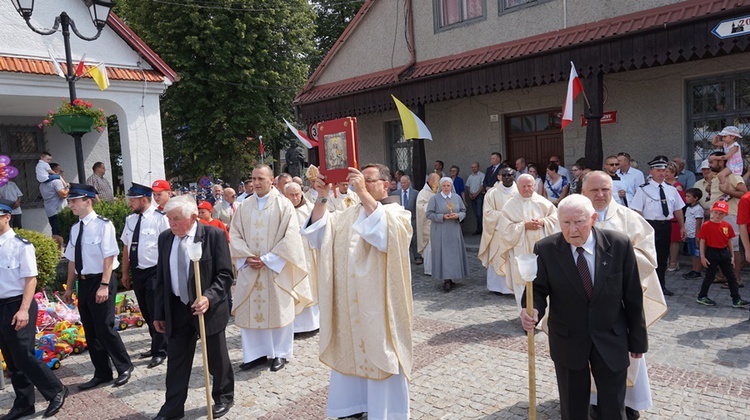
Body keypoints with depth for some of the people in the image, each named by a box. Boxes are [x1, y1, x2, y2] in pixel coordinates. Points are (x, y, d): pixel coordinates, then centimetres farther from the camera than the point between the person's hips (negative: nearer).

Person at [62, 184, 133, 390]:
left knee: (104, 327, -5)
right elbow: (72, 260, 14)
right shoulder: (75, 228, 9)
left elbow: (109, 257, -16)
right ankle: (102, 373, 24)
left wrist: (104, 285, -20)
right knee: (90, 331, 12)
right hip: (83, 282, 8)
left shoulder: (103, 225, -13)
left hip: (100, 281, -8)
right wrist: (70, 288, 15)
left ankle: (124, 367, 15)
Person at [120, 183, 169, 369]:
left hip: (154, 272, -7)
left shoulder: (159, 219, -14)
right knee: (146, 312, 17)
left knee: (156, 312, -3)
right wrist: (125, 272, 14)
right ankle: (156, 345, 34)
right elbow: (126, 247, 13)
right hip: (136, 272, 7)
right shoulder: (130, 219, 6)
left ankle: (160, 351, 11)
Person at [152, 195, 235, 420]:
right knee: (176, 360, 10)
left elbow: (225, 274, -13)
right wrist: (159, 313, 8)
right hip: (177, 310, 4)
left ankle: (224, 397, 34)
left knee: (216, 359, 12)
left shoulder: (214, 235, -13)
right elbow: (161, 278, 8)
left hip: (209, 307, -4)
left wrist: (209, 297, -28)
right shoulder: (165, 238, 3)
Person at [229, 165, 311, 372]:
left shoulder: (283, 204, -4)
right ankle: (255, 353, 18)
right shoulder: (245, 206, 9)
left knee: (278, 309, 3)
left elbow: (290, 237, -10)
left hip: (275, 268, -4)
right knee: (249, 309, 6)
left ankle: (280, 353, 17)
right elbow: (235, 234, 8)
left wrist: (267, 259, -14)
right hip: (249, 269, 4)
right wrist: (247, 257, -8)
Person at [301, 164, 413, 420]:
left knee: (379, 357, 3)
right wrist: (321, 199, -7)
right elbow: (319, 234, 5)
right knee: (350, 354, 14)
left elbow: (386, 233, -27)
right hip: (349, 303, 6)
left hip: (378, 304, -6)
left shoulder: (397, 213, -4)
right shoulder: (349, 214, 13)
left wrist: (363, 194, -32)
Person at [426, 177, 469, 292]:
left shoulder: (457, 197, 7)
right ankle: (446, 280, -3)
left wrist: (457, 215, -12)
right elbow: (429, 214, -5)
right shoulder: (434, 199, -2)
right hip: (440, 231, -3)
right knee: (443, 254, -5)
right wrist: (443, 216, -17)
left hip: (454, 231, 3)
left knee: (454, 253, 4)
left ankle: (449, 279, 15)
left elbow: (463, 211, 10)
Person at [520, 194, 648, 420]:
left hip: (611, 340, 0)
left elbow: (633, 296, -5)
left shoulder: (619, 244, -14)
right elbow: (538, 288, -5)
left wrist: (637, 340, 2)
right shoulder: (546, 249, -14)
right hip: (567, 341, 0)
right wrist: (532, 309, -29)